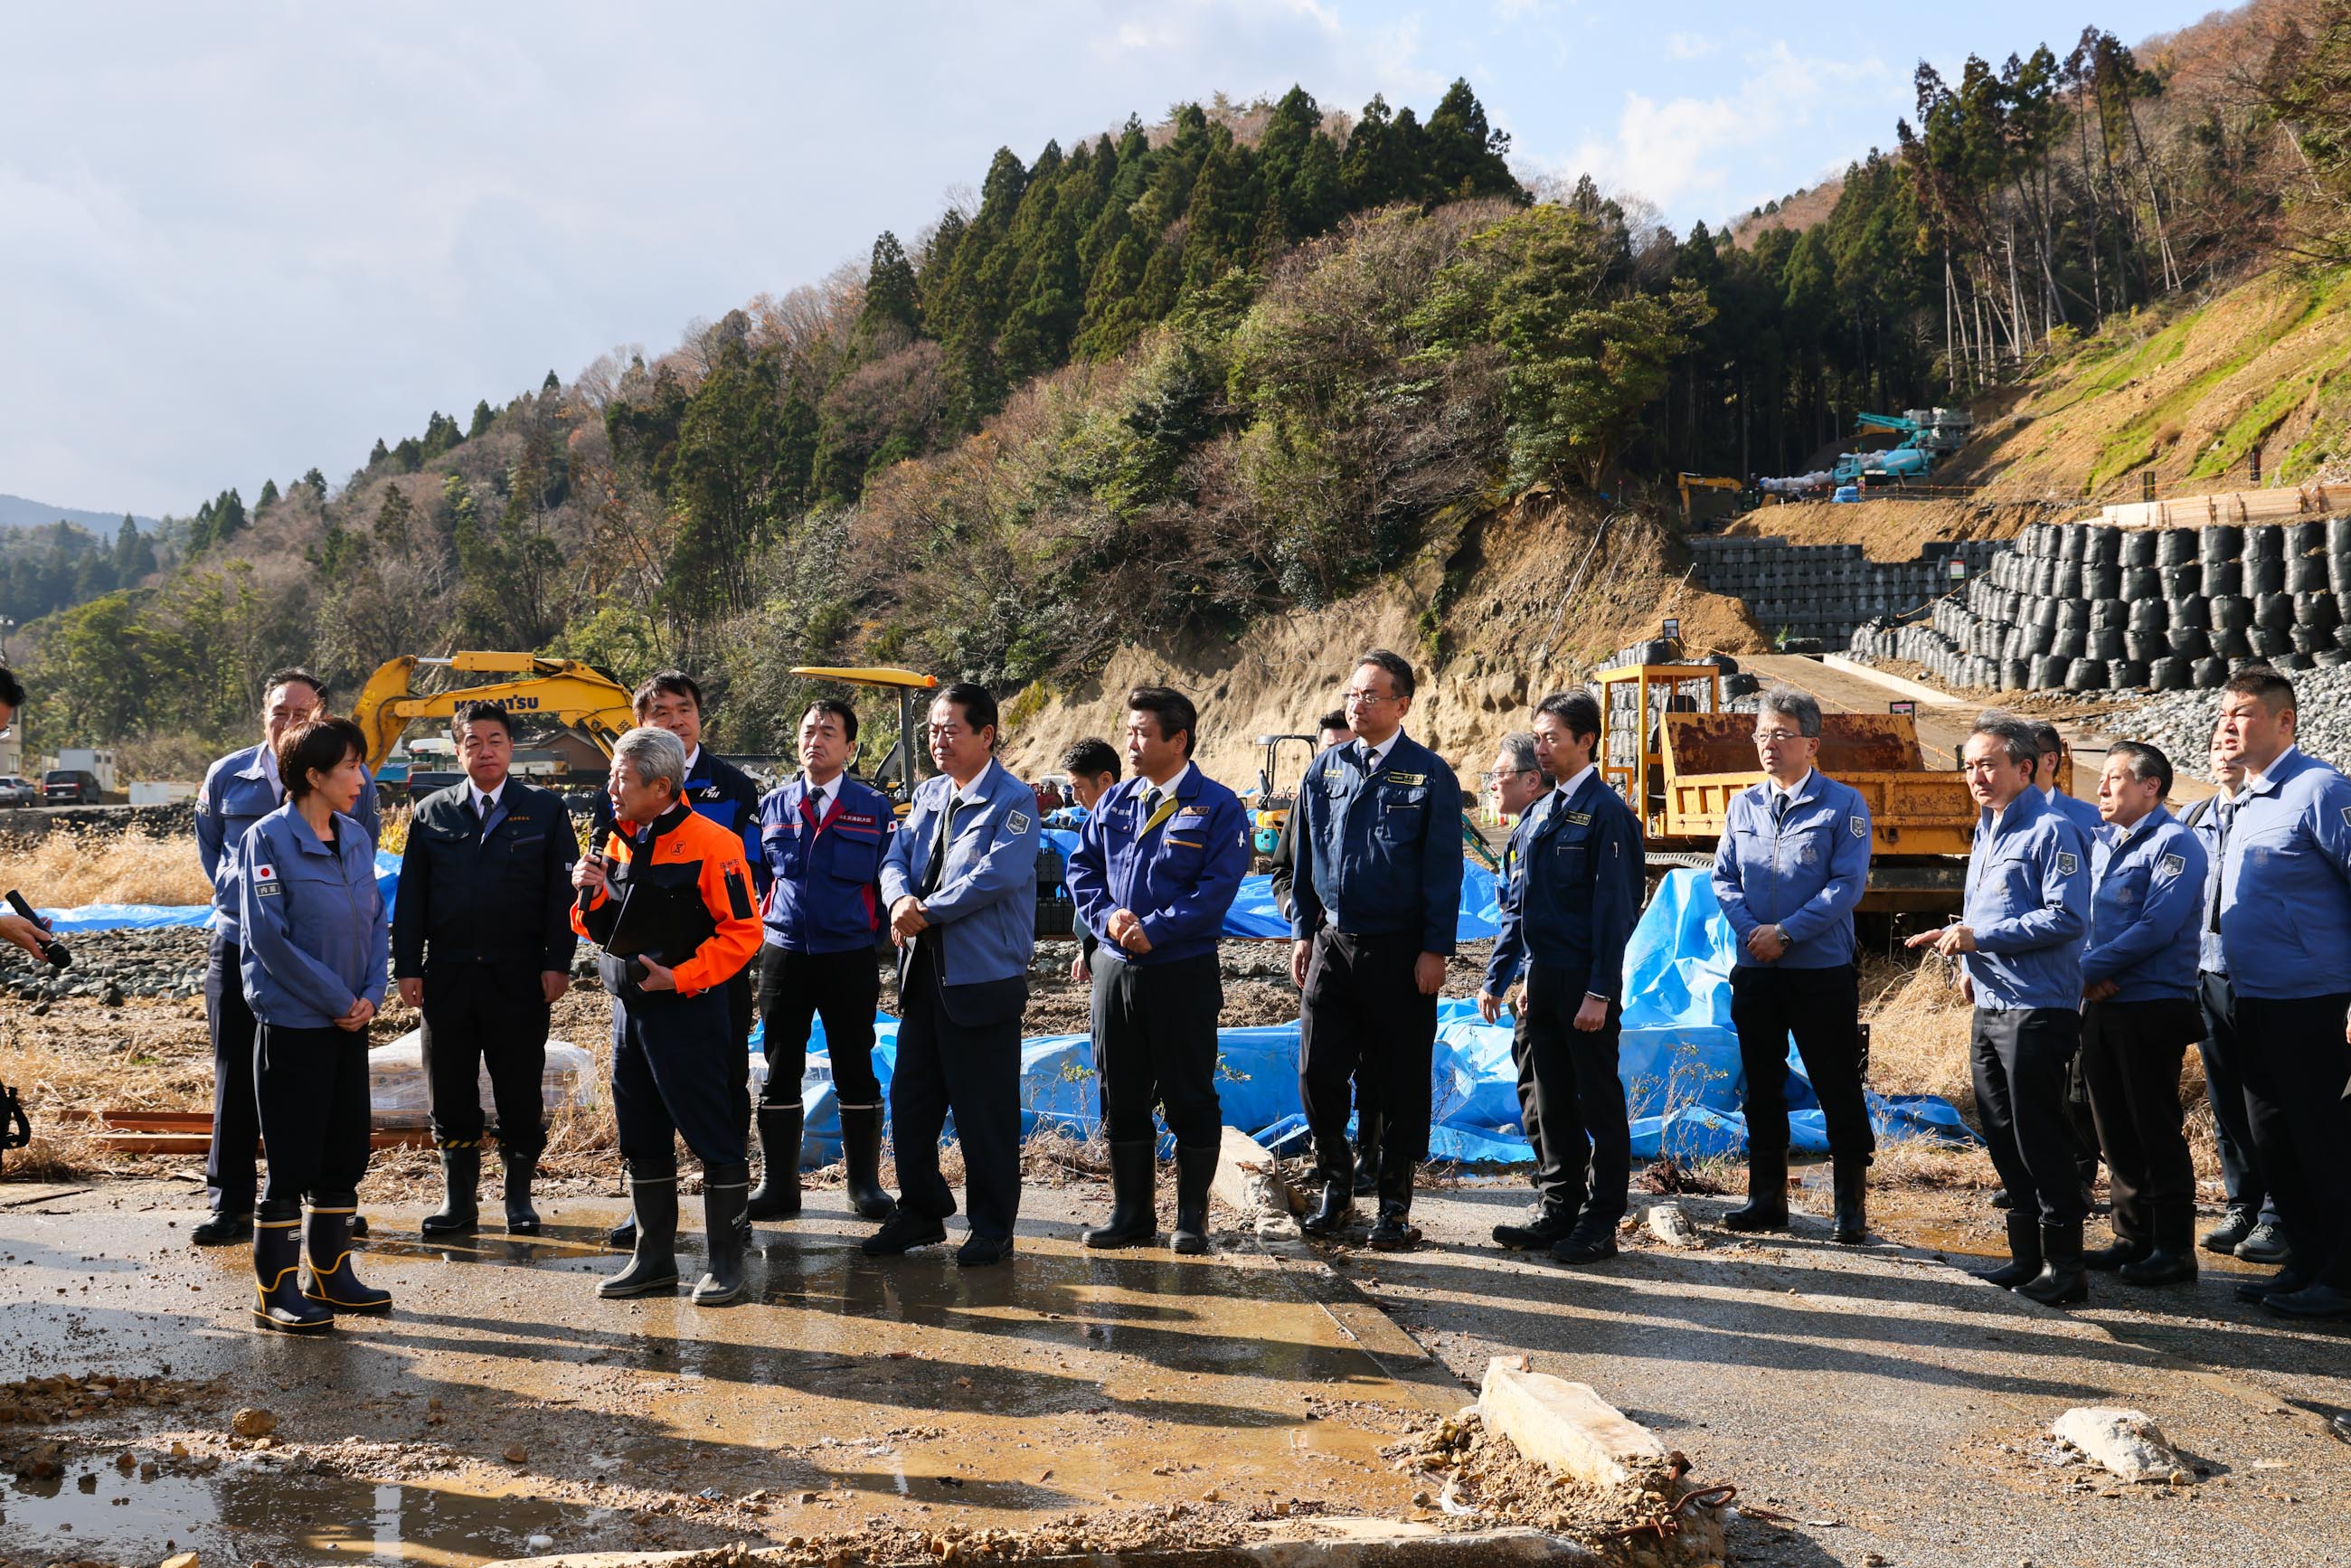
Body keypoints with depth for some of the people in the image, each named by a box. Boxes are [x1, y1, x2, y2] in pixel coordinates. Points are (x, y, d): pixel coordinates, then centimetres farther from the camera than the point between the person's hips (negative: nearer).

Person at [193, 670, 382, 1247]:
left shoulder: (351, 782, -2)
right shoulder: (227, 777, 4)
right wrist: (236, 895, 10)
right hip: (238, 943, 2)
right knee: (236, 1076, 3)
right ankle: (230, 1205, 10)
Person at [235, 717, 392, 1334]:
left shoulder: (356, 838, 8)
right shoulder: (269, 839, -11)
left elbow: (376, 919, 11)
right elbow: (268, 936, -15)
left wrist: (371, 993, -3)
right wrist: (337, 999, -13)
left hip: (349, 1024, 7)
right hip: (292, 1022, -6)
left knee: (346, 1154, 11)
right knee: (292, 1161, -1)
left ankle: (331, 1273, 23)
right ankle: (276, 1290, 9)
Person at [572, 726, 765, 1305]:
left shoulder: (710, 844, -13)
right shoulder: (618, 842, 11)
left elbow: (742, 930, -14)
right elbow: (596, 928, 19)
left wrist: (681, 977, -18)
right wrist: (590, 894, -3)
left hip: (688, 1012, -8)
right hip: (628, 1008, 8)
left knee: (713, 1138, -1)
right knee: (641, 1141, 14)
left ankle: (726, 1262, 9)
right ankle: (654, 1258, 25)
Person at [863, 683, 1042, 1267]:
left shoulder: (1012, 801, -9)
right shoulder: (927, 794, 13)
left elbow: (997, 874, -20)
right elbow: (897, 856, 8)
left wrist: (927, 911, -16)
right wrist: (901, 897, -14)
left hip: (984, 978, -7)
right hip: (923, 972, 7)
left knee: (985, 1110, 1)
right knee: (910, 1099, 13)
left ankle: (993, 1229, 13)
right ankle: (921, 1212, 27)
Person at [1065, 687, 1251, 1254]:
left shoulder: (1217, 806, -5)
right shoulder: (1115, 803, 10)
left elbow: (1218, 885, -13)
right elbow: (1082, 867, 10)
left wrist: (1154, 929, -19)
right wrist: (1108, 916, -8)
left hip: (1184, 972, -5)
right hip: (1115, 968, 5)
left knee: (1189, 1097, 3)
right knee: (1120, 1095, 10)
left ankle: (1192, 1216, 16)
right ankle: (1130, 1212, 22)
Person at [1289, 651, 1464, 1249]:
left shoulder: (1430, 775, -4)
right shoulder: (1324, 771, 8)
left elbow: (1444, 868, -5)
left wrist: (1435, 950, -10)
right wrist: (1302, 933, 9)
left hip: (1399, 951, -3)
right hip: (1332, 946, 4)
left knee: (1399, 1082, 4)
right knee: (1318, 1072, 4)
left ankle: (1395, 1205, 16)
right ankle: (1335, 1188, 23)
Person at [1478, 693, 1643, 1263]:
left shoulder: (1607, 812, -9)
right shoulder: (1537, 814, 14)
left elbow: (1615, 907, -14)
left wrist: (1600, 991, -18)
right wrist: (1496, 976, 15)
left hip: (1585, 980, -7)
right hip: (1539, 977, 8)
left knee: (1598, 1103, 2)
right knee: (1545, 1103, 12)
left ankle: (1600, 1224, 10)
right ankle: (1555, 1212, 22)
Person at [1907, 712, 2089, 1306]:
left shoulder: (2050, 831, -12)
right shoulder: (1986, 832, 16)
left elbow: (2067, 917, -20)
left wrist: (1979, 937, -19)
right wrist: (1967, 962, 8)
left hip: (2036, 1010, -9)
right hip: (1989, 1007, 9)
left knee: (2040, 1139, -5)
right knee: (2004, 1139, 13)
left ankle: (2064, 1266, 3)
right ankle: (2028, 1254, 23)